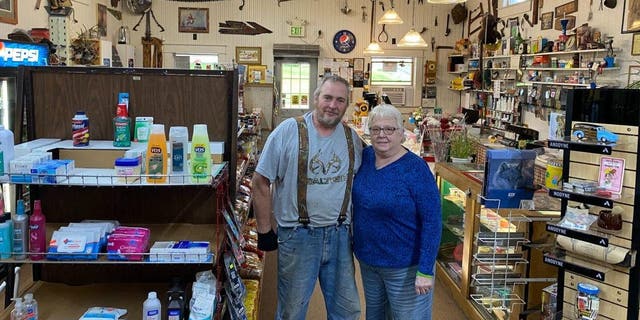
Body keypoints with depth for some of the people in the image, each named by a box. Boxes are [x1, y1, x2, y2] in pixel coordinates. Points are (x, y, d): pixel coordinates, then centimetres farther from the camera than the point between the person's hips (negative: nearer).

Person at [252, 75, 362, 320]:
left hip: (340, 235, 4)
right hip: (297, 235, -4)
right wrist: (265, 231, -7)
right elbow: (261, 182, -7)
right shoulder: (288, 131, -9)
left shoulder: (353, 139, 4)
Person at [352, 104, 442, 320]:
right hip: (367, 260, 6)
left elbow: (432, 221, -20)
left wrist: (425, 270, -22)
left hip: (406, 267, -6)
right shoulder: (364, 157, -2)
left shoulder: (416, 168, -19)